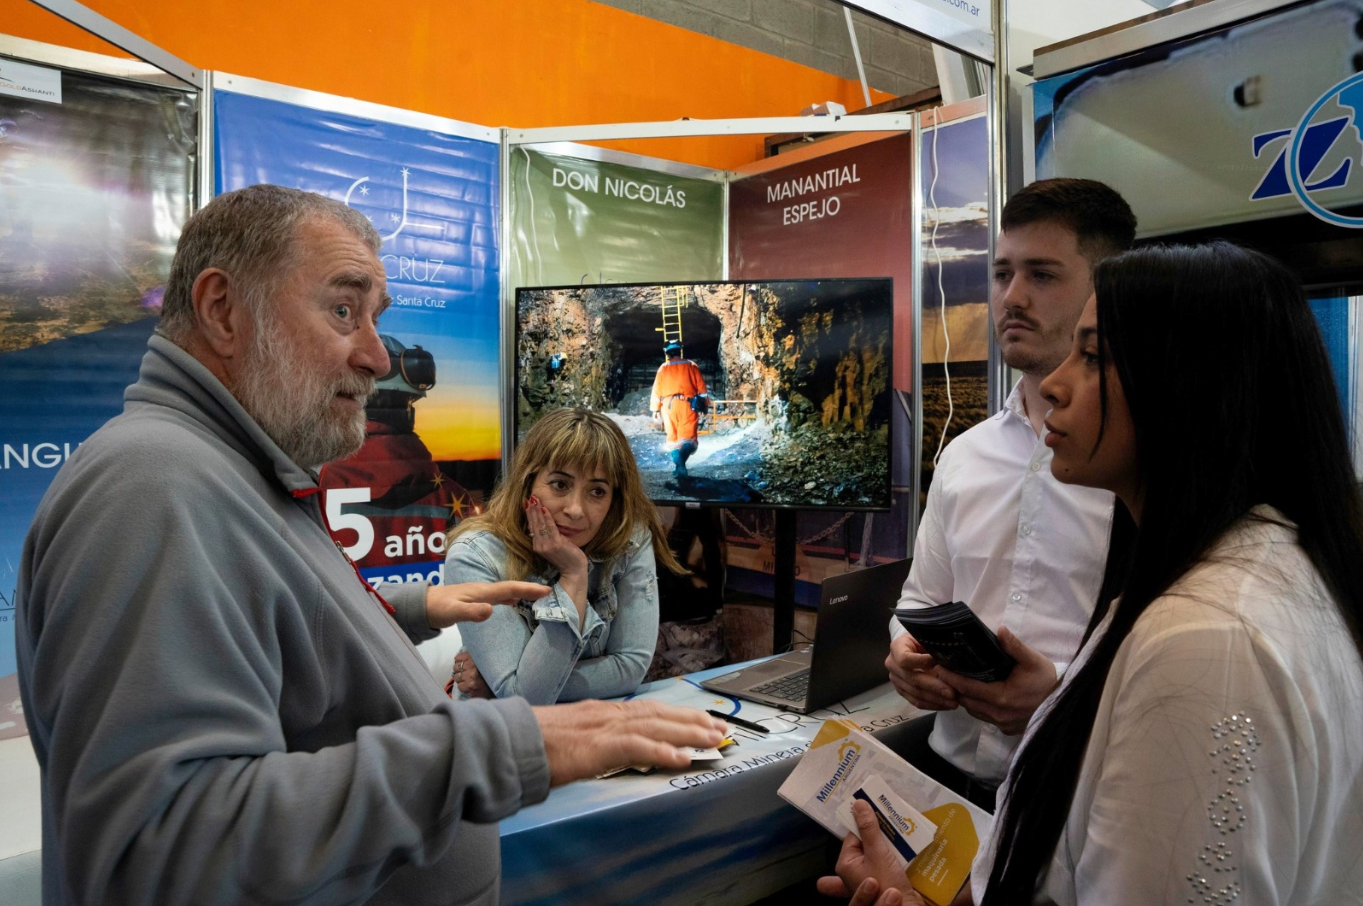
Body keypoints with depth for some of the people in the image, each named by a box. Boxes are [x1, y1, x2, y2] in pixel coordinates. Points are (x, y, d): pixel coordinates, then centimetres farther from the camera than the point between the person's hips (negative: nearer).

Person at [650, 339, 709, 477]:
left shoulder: (663, 368, 8)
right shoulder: (691, 365, 8)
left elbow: (657, 390, 7)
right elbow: (701, 386, 5)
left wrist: (655, 409, 11)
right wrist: (704, 404, 11)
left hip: (669, 405, 1)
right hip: (687, 404, -1)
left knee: (673, 437, 11)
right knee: (688, 437, -5)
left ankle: (678, 464, 0)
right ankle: (681, 461, -32)